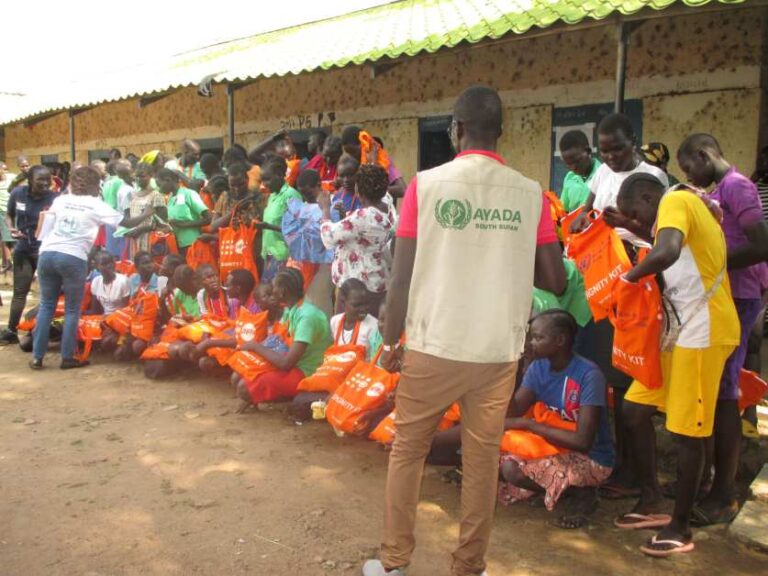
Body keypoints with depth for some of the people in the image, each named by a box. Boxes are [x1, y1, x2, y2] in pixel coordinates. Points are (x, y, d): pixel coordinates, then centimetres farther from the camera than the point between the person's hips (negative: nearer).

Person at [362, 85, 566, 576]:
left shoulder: (426, 184, -5)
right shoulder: (531, 194, -1)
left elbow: (401, 277, -6)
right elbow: (555, 281, 1)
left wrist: (391, 340, 7)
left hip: (433, 345, -1)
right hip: (499, 350, 2)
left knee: (408, 451, 16)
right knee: (482, 461, 14)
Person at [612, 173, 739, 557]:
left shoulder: (675, 201, -11)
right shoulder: (684, 209, 20)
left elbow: (666, 253, -31)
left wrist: (629, 277, -13)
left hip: (702, 332, -10)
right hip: (680, 329, 10)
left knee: (687, 430, -1)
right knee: (635, 410, 10)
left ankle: (681, 529, 13)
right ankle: (652, 502, 22)